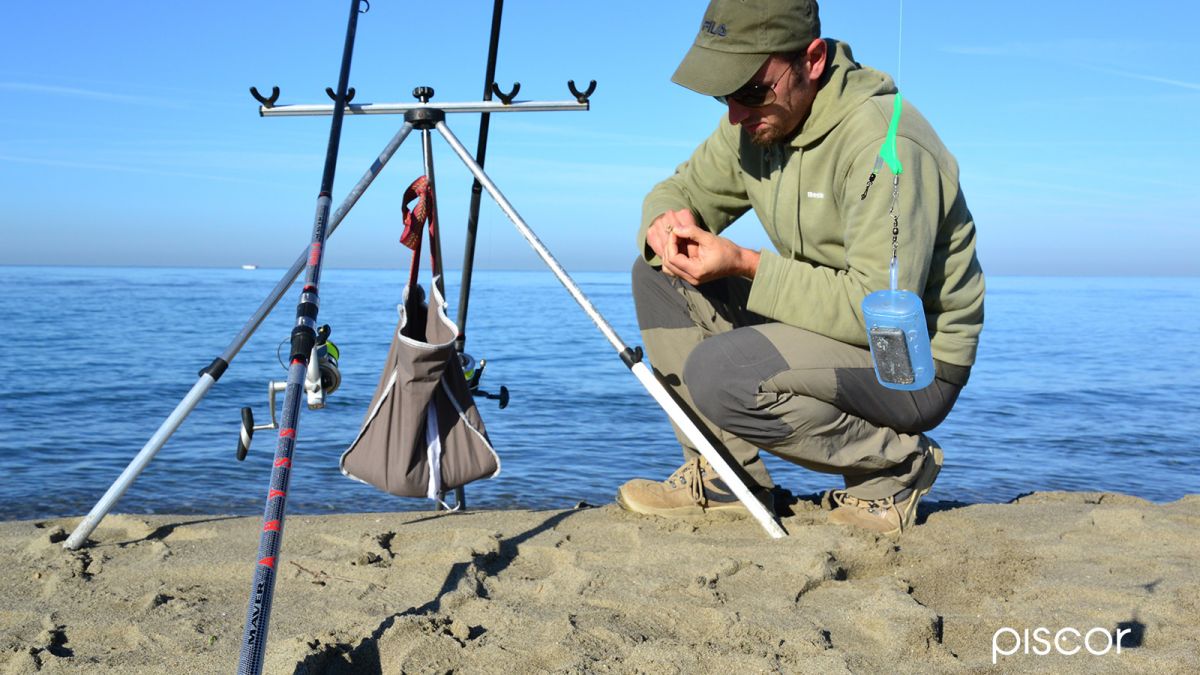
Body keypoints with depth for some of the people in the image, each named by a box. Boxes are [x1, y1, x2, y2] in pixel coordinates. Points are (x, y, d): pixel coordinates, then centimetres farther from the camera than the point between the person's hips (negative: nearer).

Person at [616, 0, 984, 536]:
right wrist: (665, 223, -16)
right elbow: (682, 189, 10)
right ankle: (723, 478, 2)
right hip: (836, 321, 8)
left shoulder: (882, 141, -26)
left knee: (717, 372, -29)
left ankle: (896, 463, -6)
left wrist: (746, 265, -29)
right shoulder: (756, 121, -1)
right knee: (658, 276, -3)